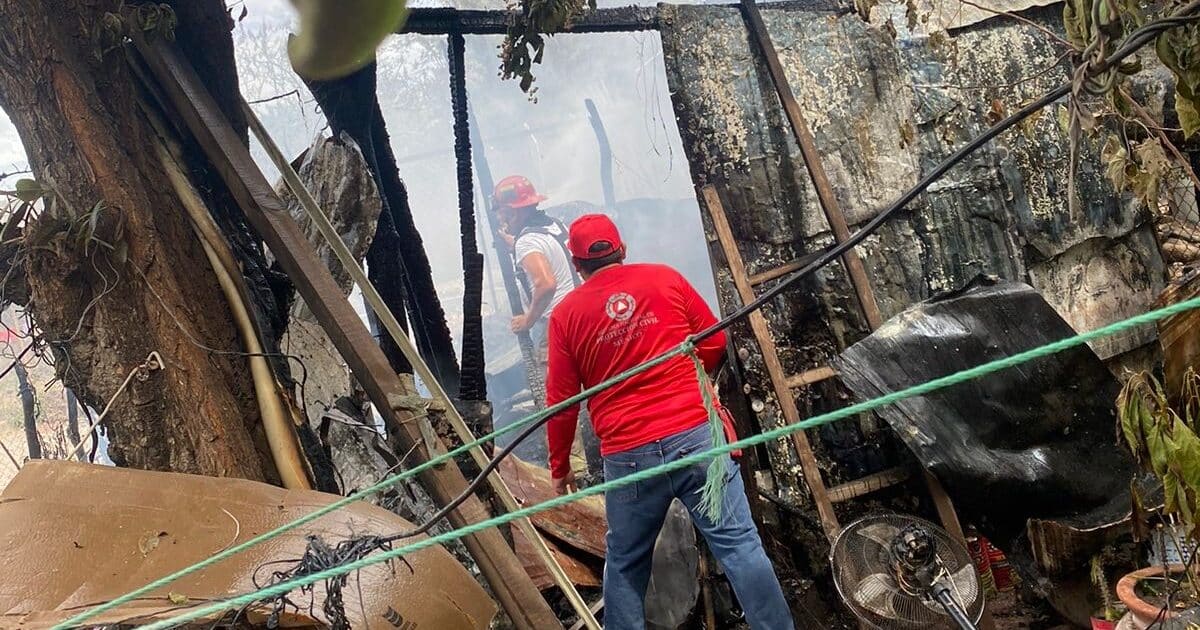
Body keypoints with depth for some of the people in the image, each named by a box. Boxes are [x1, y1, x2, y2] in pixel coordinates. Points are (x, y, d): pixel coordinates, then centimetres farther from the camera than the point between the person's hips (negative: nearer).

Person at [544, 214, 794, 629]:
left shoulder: (565, 314, 4)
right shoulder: (665, 278, 5)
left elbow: (561, 401, 5)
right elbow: (714, 344, 11)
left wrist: (559, 466, 17)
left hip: (627, 456, 0)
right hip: (697, 435, 0)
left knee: (625, 566, 16)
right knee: (739, 544, 3)